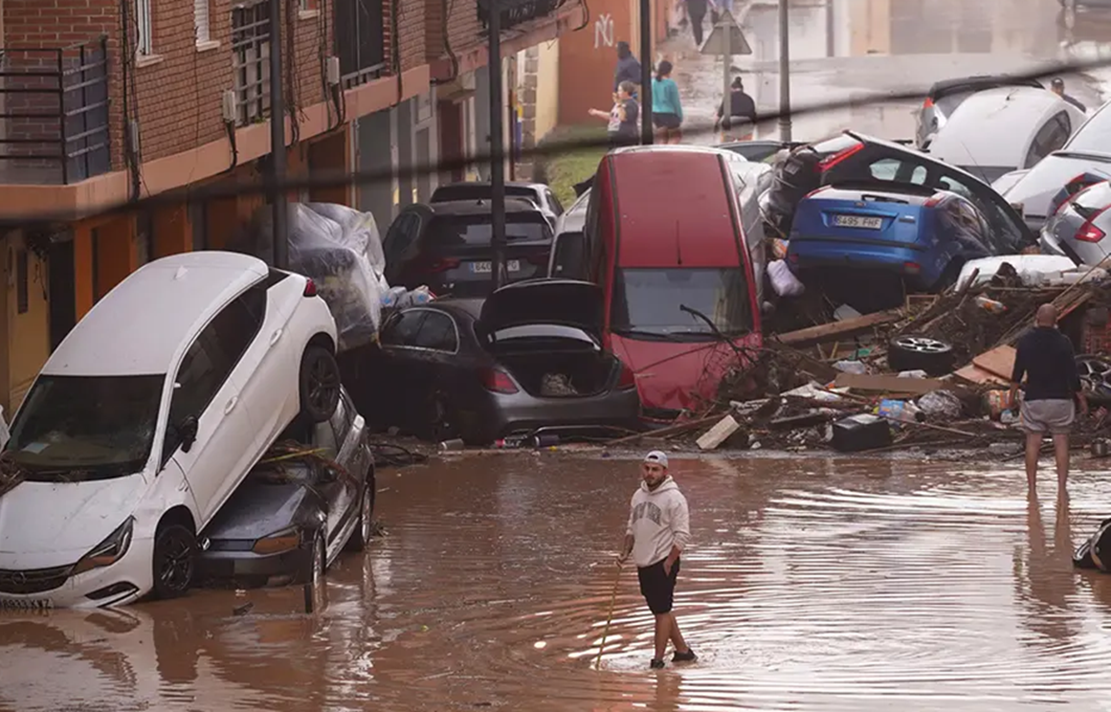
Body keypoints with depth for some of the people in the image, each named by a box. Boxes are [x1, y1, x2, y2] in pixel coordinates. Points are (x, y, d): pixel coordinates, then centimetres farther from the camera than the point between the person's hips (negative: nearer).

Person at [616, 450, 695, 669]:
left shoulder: (673, 498, -12)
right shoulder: (639, 495, 11)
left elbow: (682, 535, -14)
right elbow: (632, 527, 22)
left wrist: (669, 563, -16)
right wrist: (625, 553, 8)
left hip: (663, 564, -8)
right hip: (643, 564, 8)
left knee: (662, 611, -6)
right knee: (661, 611, 13)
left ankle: (658, 660, -3)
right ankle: (683, 651, 24)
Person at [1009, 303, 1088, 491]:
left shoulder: (1025, 341, -3)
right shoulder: (1063, 342, -9)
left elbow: (1017, 373, 3)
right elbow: (1072, 375, -7)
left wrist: (1012, 395, 18)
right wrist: (1082, 398, 5)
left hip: (1033, 400, 1)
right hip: (1060, 399, -1)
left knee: (1033, 442, 6)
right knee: (1061, 442, 5)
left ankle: (1031, 487, 4)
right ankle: (1061, 488, 1)